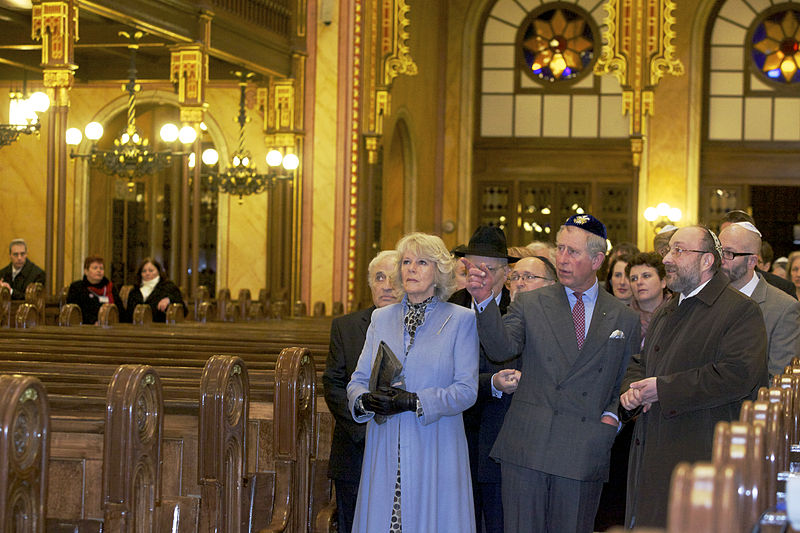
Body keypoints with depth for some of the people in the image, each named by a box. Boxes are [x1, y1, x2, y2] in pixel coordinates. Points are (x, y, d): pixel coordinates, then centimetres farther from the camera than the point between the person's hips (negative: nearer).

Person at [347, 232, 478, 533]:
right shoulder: (381, 319, 14)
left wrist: (414, 401, -17)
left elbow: (467, 390, -6)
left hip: (434, 449, -3)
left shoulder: (461, 320, 1)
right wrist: (365, 400, -12)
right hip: (385, 449, 3)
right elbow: (358, 381, 12)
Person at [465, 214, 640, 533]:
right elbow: (502, 347, -10)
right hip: (527, 447, 0)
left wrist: (612, 416, -2)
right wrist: (485, 300, -25)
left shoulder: (625, 319, 11)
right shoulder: (530, 305, 7)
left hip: (585, 454, 1)